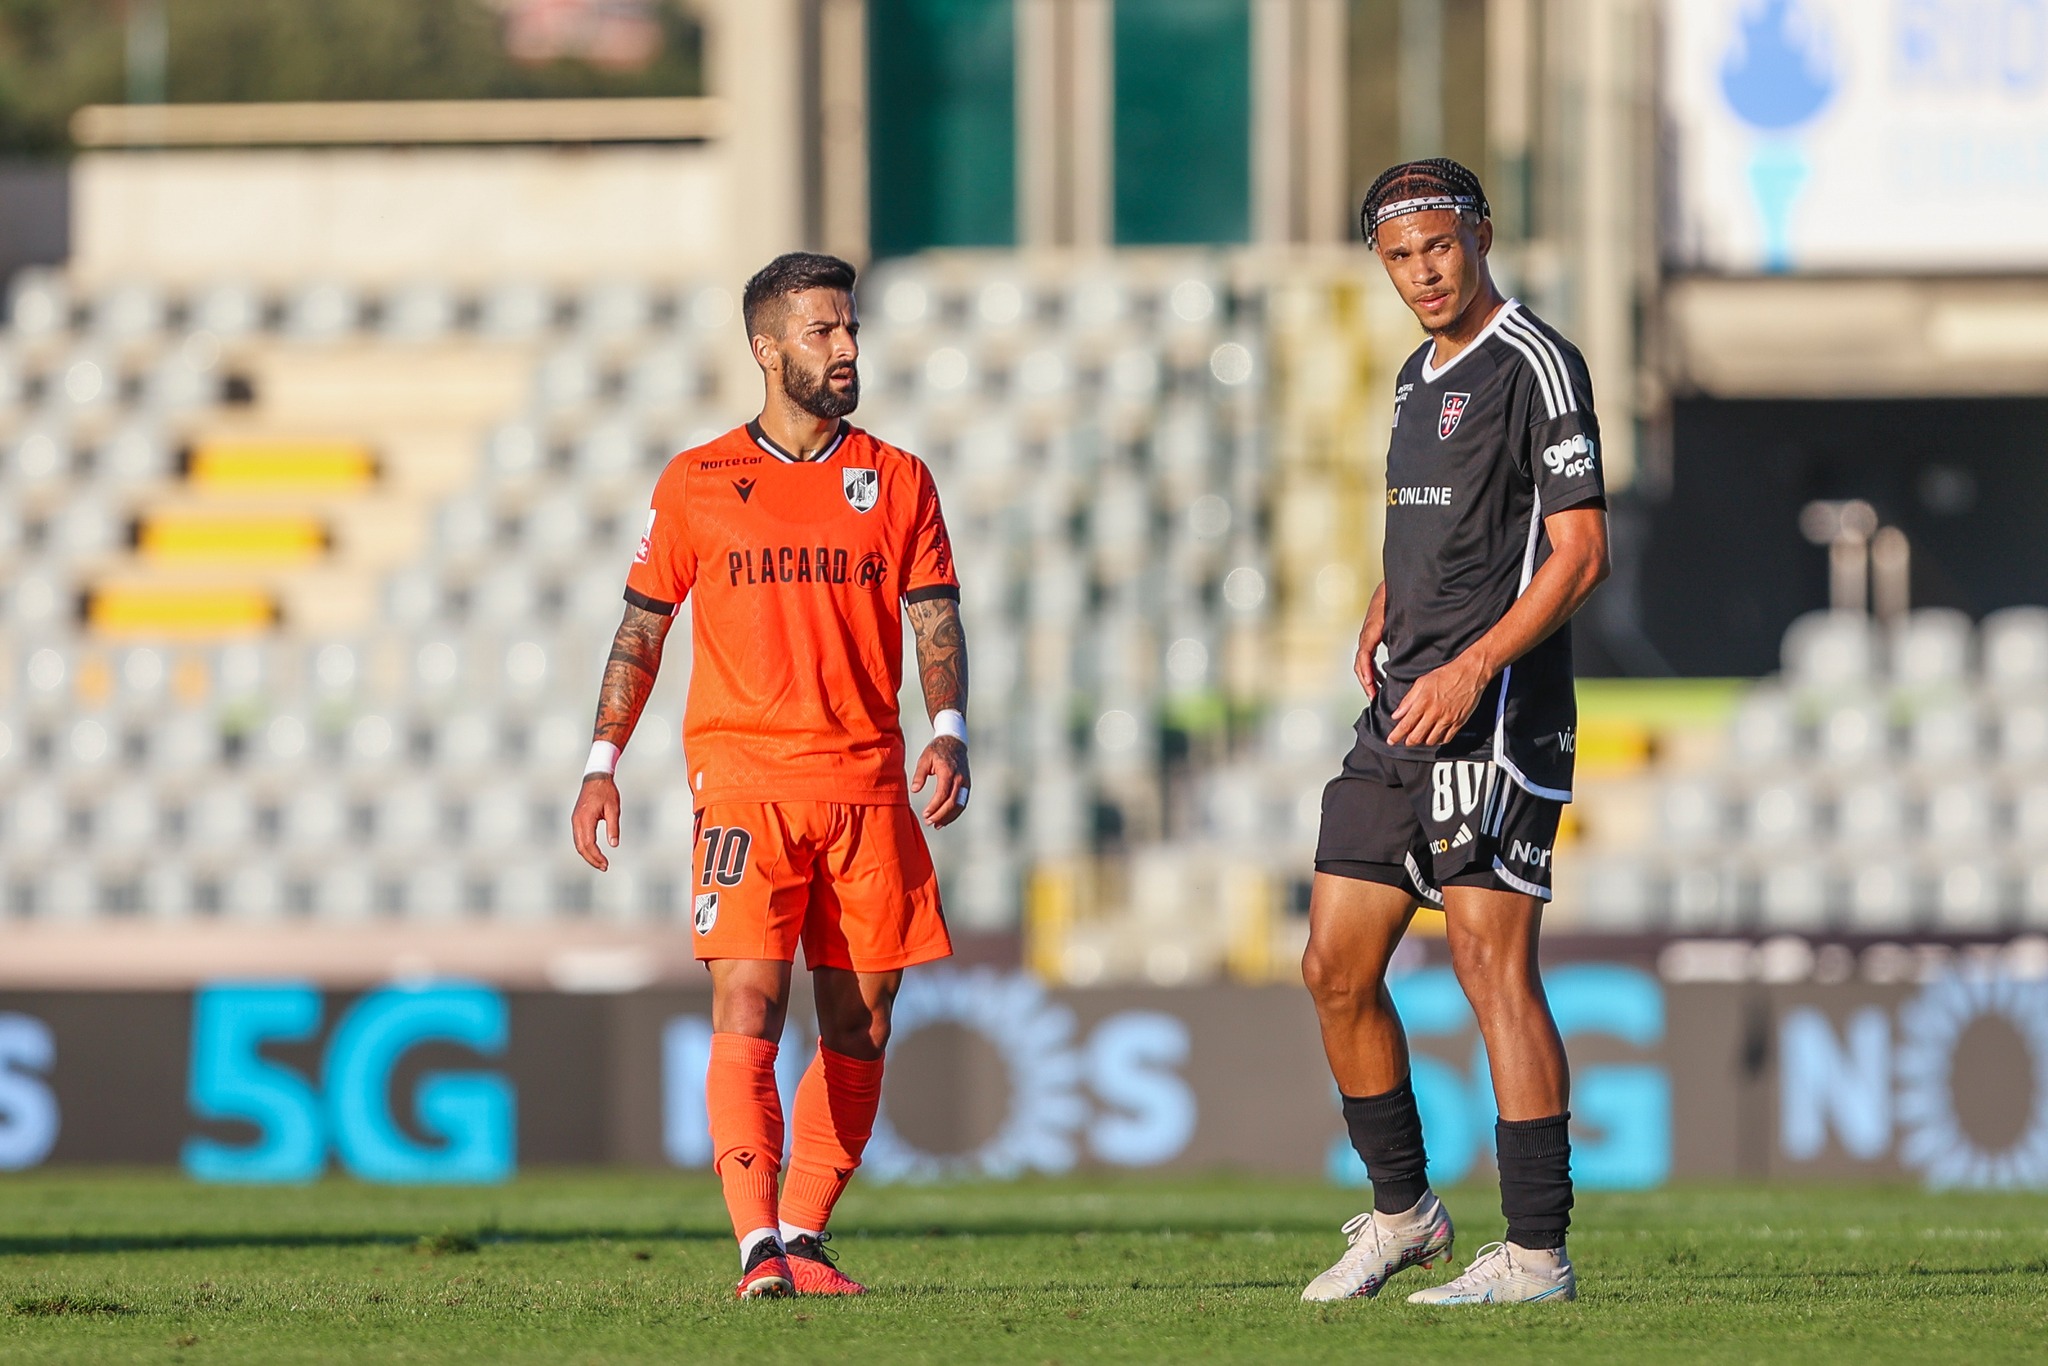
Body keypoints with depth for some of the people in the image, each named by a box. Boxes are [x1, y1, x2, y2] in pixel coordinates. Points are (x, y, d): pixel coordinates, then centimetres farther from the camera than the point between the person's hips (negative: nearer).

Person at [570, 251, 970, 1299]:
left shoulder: (897, 481, 10)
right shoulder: (698, 483, 7)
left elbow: (935, 621, 7)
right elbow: (643, 625, 13)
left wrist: (948, 732, -11)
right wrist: (603, 763, 7)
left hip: (868, 782, 3)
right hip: (745, 778, -2)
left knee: (859, 1027, 3)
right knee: (748, 1006, -15)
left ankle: (804, 1234, 14)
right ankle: (759, 1246, -20)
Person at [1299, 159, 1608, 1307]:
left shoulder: (1534, 364, -9)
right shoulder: (1420, 377, 19)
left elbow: (1581, 552, -15)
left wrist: (1470, 669, -23)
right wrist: (1384, 615, 16)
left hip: (1495, 714, -9)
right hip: (1400, 715, 9)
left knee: (1494, 965, -11)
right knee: (1337, 967, 8)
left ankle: (1538, 1252, -9)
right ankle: (1403, 1211, 22)